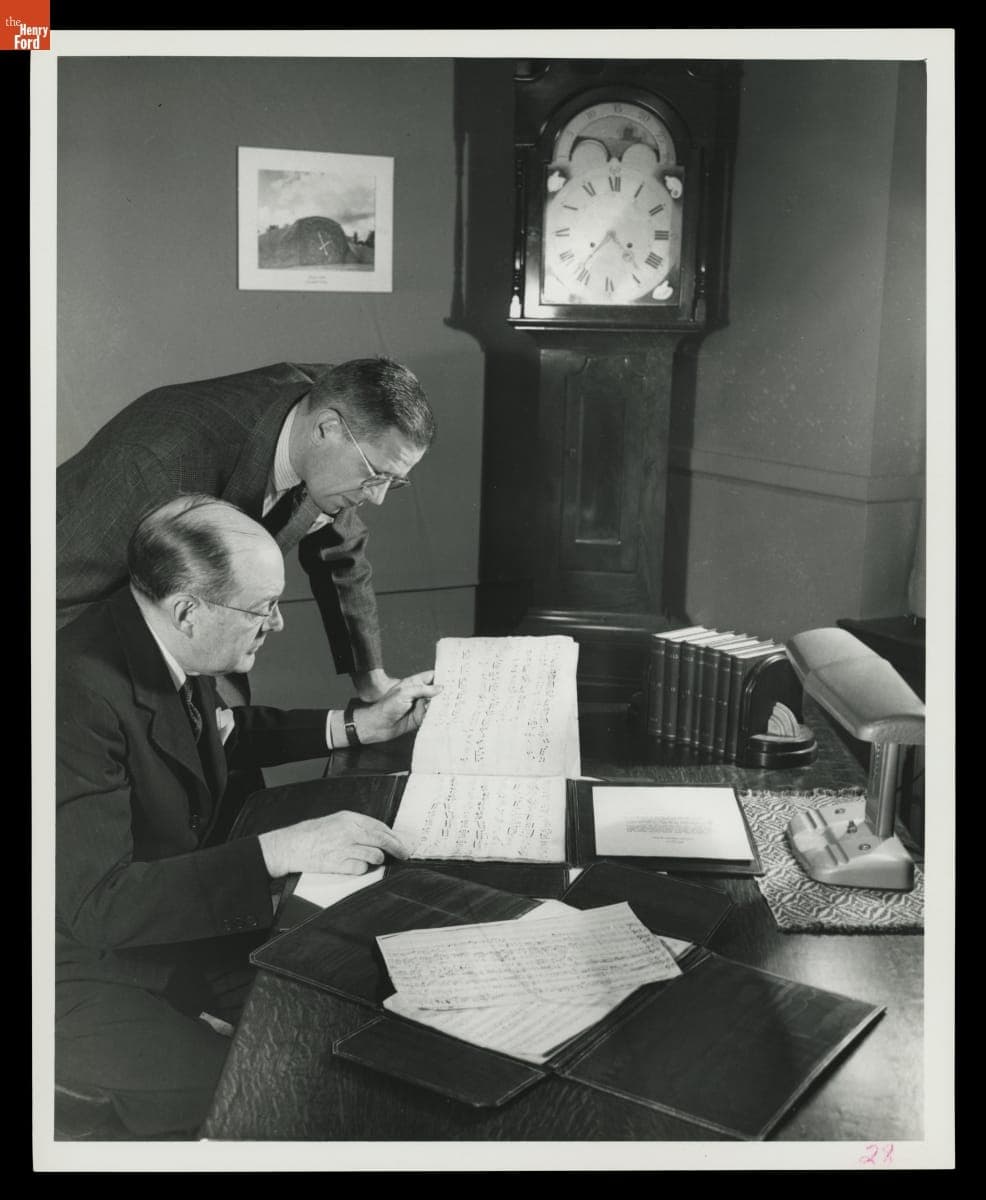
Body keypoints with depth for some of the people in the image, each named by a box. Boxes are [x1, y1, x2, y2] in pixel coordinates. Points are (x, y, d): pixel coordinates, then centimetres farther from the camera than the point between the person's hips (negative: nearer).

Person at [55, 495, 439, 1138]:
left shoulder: (171, 650, -5)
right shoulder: (81, 692, -32)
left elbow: (224, 735, 16)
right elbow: (94, 902, -34)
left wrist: (359, 725, 8)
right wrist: (279, 852, -37)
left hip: (173, 924, 8)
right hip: (86, 968, -8)